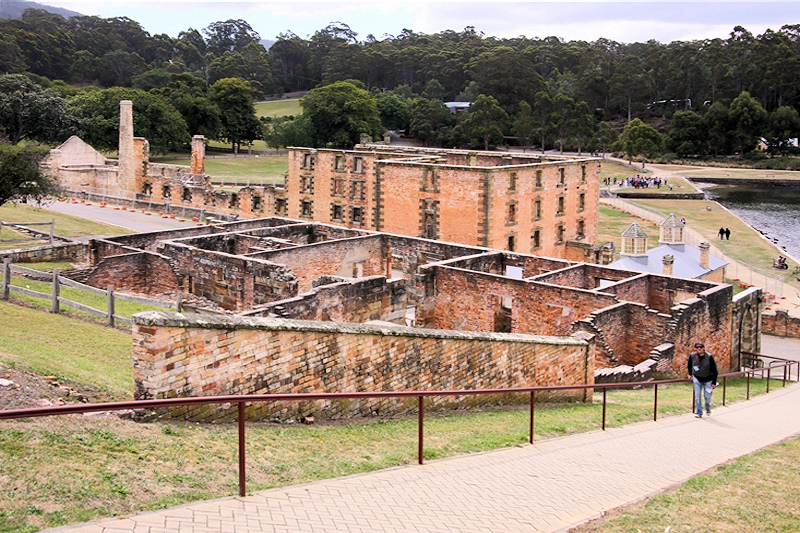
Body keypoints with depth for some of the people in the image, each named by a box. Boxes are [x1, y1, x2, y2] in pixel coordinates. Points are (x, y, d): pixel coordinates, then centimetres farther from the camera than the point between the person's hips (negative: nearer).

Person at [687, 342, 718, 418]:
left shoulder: (709, 357, -21)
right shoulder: (692, 356, -14)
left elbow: (714, 370, -14)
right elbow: (689, 364, 11)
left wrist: (714, 383, -14)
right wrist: (690, 374, 21)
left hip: (708, 380, -2)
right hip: (697, 379, 2)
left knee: (707, 396, 4)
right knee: (697, 396, -4)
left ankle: (708, 409, 35)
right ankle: (699, 413, 6)